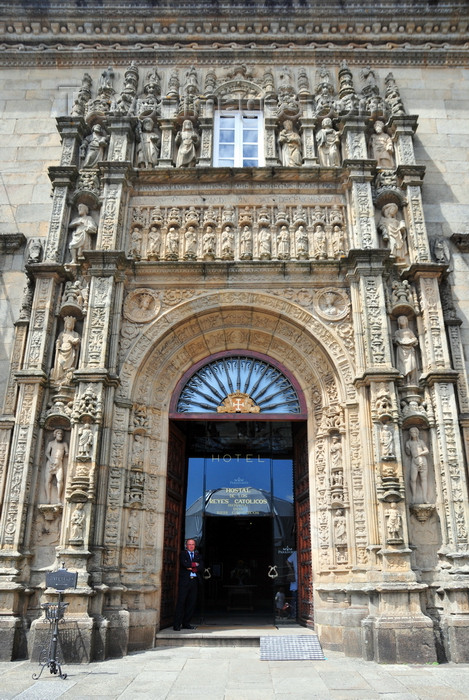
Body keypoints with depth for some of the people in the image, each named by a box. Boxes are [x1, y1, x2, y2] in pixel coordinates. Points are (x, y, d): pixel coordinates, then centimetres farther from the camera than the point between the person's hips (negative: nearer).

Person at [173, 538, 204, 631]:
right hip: (184, 581, -4)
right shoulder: (183, 554, 8)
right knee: (181, 602, -7)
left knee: (191, 603, 2)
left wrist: (192, 567, -7)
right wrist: (195, 564, -2)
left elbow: (201, 568, 5)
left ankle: (186, 623, 11)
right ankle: (177, 624, -3)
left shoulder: (198, 556, 19)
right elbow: (185, 564, -11)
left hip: (194, 581, 4)